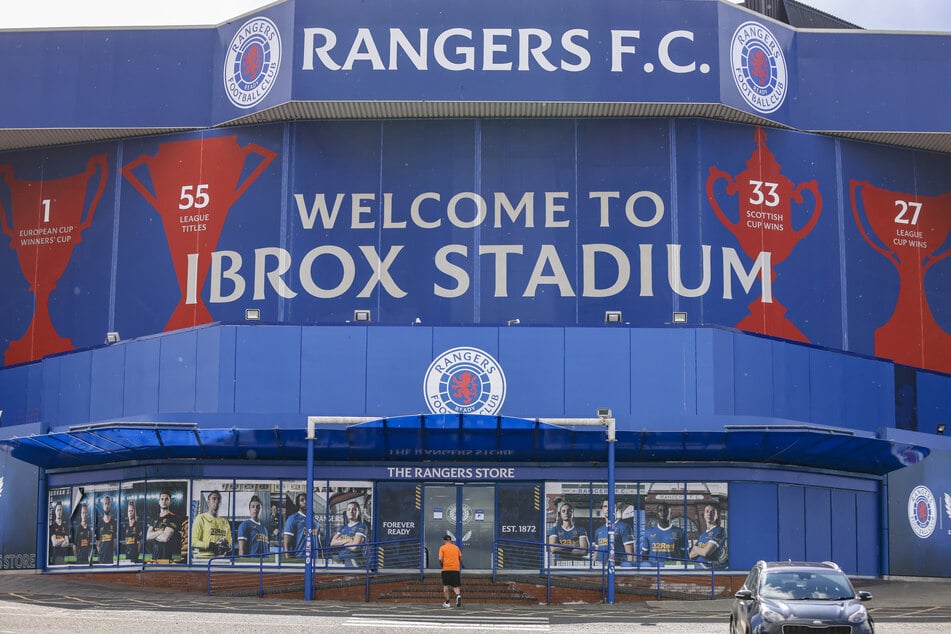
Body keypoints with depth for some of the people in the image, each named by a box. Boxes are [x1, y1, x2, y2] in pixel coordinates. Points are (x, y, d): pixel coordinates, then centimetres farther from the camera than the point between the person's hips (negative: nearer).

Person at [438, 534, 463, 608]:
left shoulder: (442, 548, 2)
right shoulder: (456, 547, 13)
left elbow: (440, 559, -8)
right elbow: (460, 558, 12)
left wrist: (441, 565, 10)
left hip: (446, 569, -2)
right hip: (456, 568, 2)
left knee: (446, 585, 8)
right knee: (456, 585, 6)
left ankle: (447, 602, 6)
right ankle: (458, 595, -24)